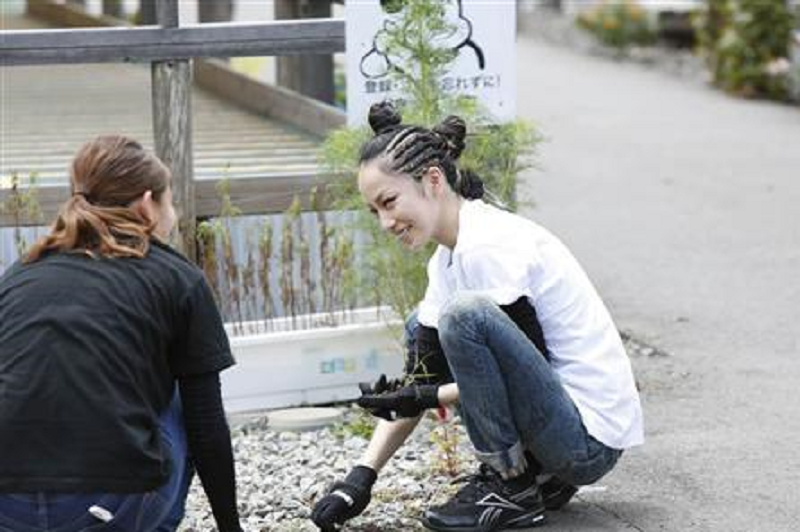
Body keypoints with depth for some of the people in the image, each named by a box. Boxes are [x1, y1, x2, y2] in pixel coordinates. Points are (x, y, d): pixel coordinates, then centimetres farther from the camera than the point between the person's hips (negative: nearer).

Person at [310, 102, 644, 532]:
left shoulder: (488, 246, -19)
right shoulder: (449, 256, 9)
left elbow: (532, 366, -18)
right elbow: (419, 376, 9)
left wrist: (428, 397, -13)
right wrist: (362, 474, 1)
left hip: (591, 438, -10)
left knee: (466, 313, -26)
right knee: (422, 330, 17)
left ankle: (512, 489, -10)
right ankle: (536, 476, 11)